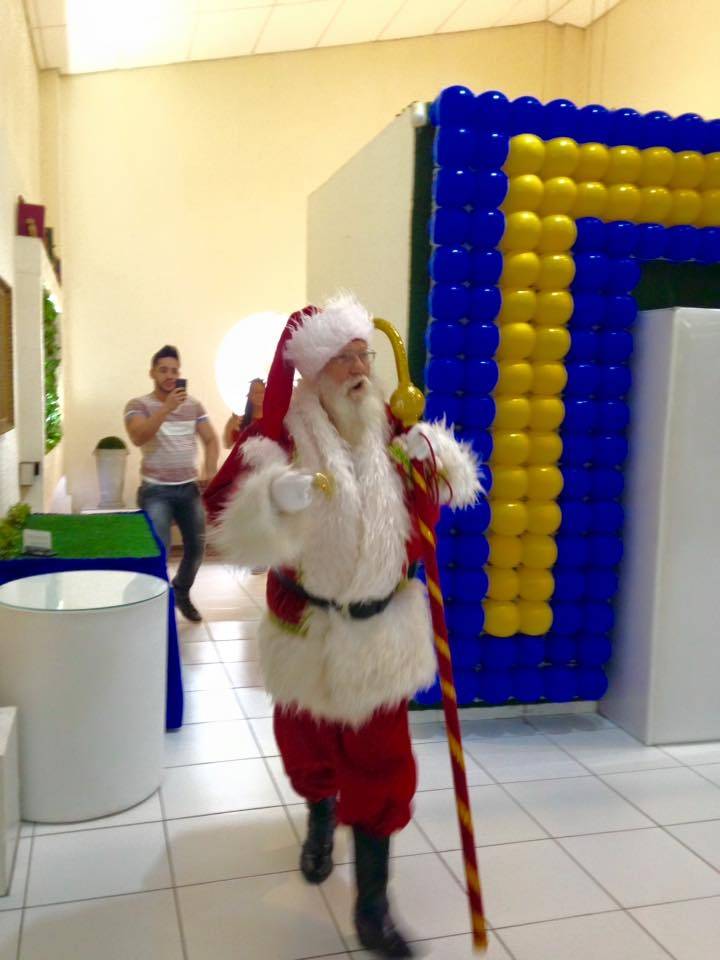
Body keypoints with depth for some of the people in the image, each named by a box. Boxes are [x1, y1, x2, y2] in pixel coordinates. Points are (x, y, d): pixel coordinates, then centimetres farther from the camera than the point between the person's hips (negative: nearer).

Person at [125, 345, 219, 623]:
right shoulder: (138, 405, -5)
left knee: (196, 546, 12)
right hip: (156, 490, -4)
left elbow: (211, 439, 9)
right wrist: (168, 407, -28)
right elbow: (138, 438, -22)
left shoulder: (193, 404, 7)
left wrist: (210, 471, -6)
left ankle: (181, 593, 36)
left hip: (189, 487, 4)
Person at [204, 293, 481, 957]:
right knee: (309, 741, 22)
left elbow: (451, 487, 9)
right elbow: (227, 509, -24)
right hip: (309, 628, -1)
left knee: (380, 762, 3)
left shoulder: (390, 426, -3)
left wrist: (432, 454, -11)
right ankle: (320, 822, 56)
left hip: (381, 628, 2)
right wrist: (275, 496, -43)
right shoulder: (283, 434, -16)